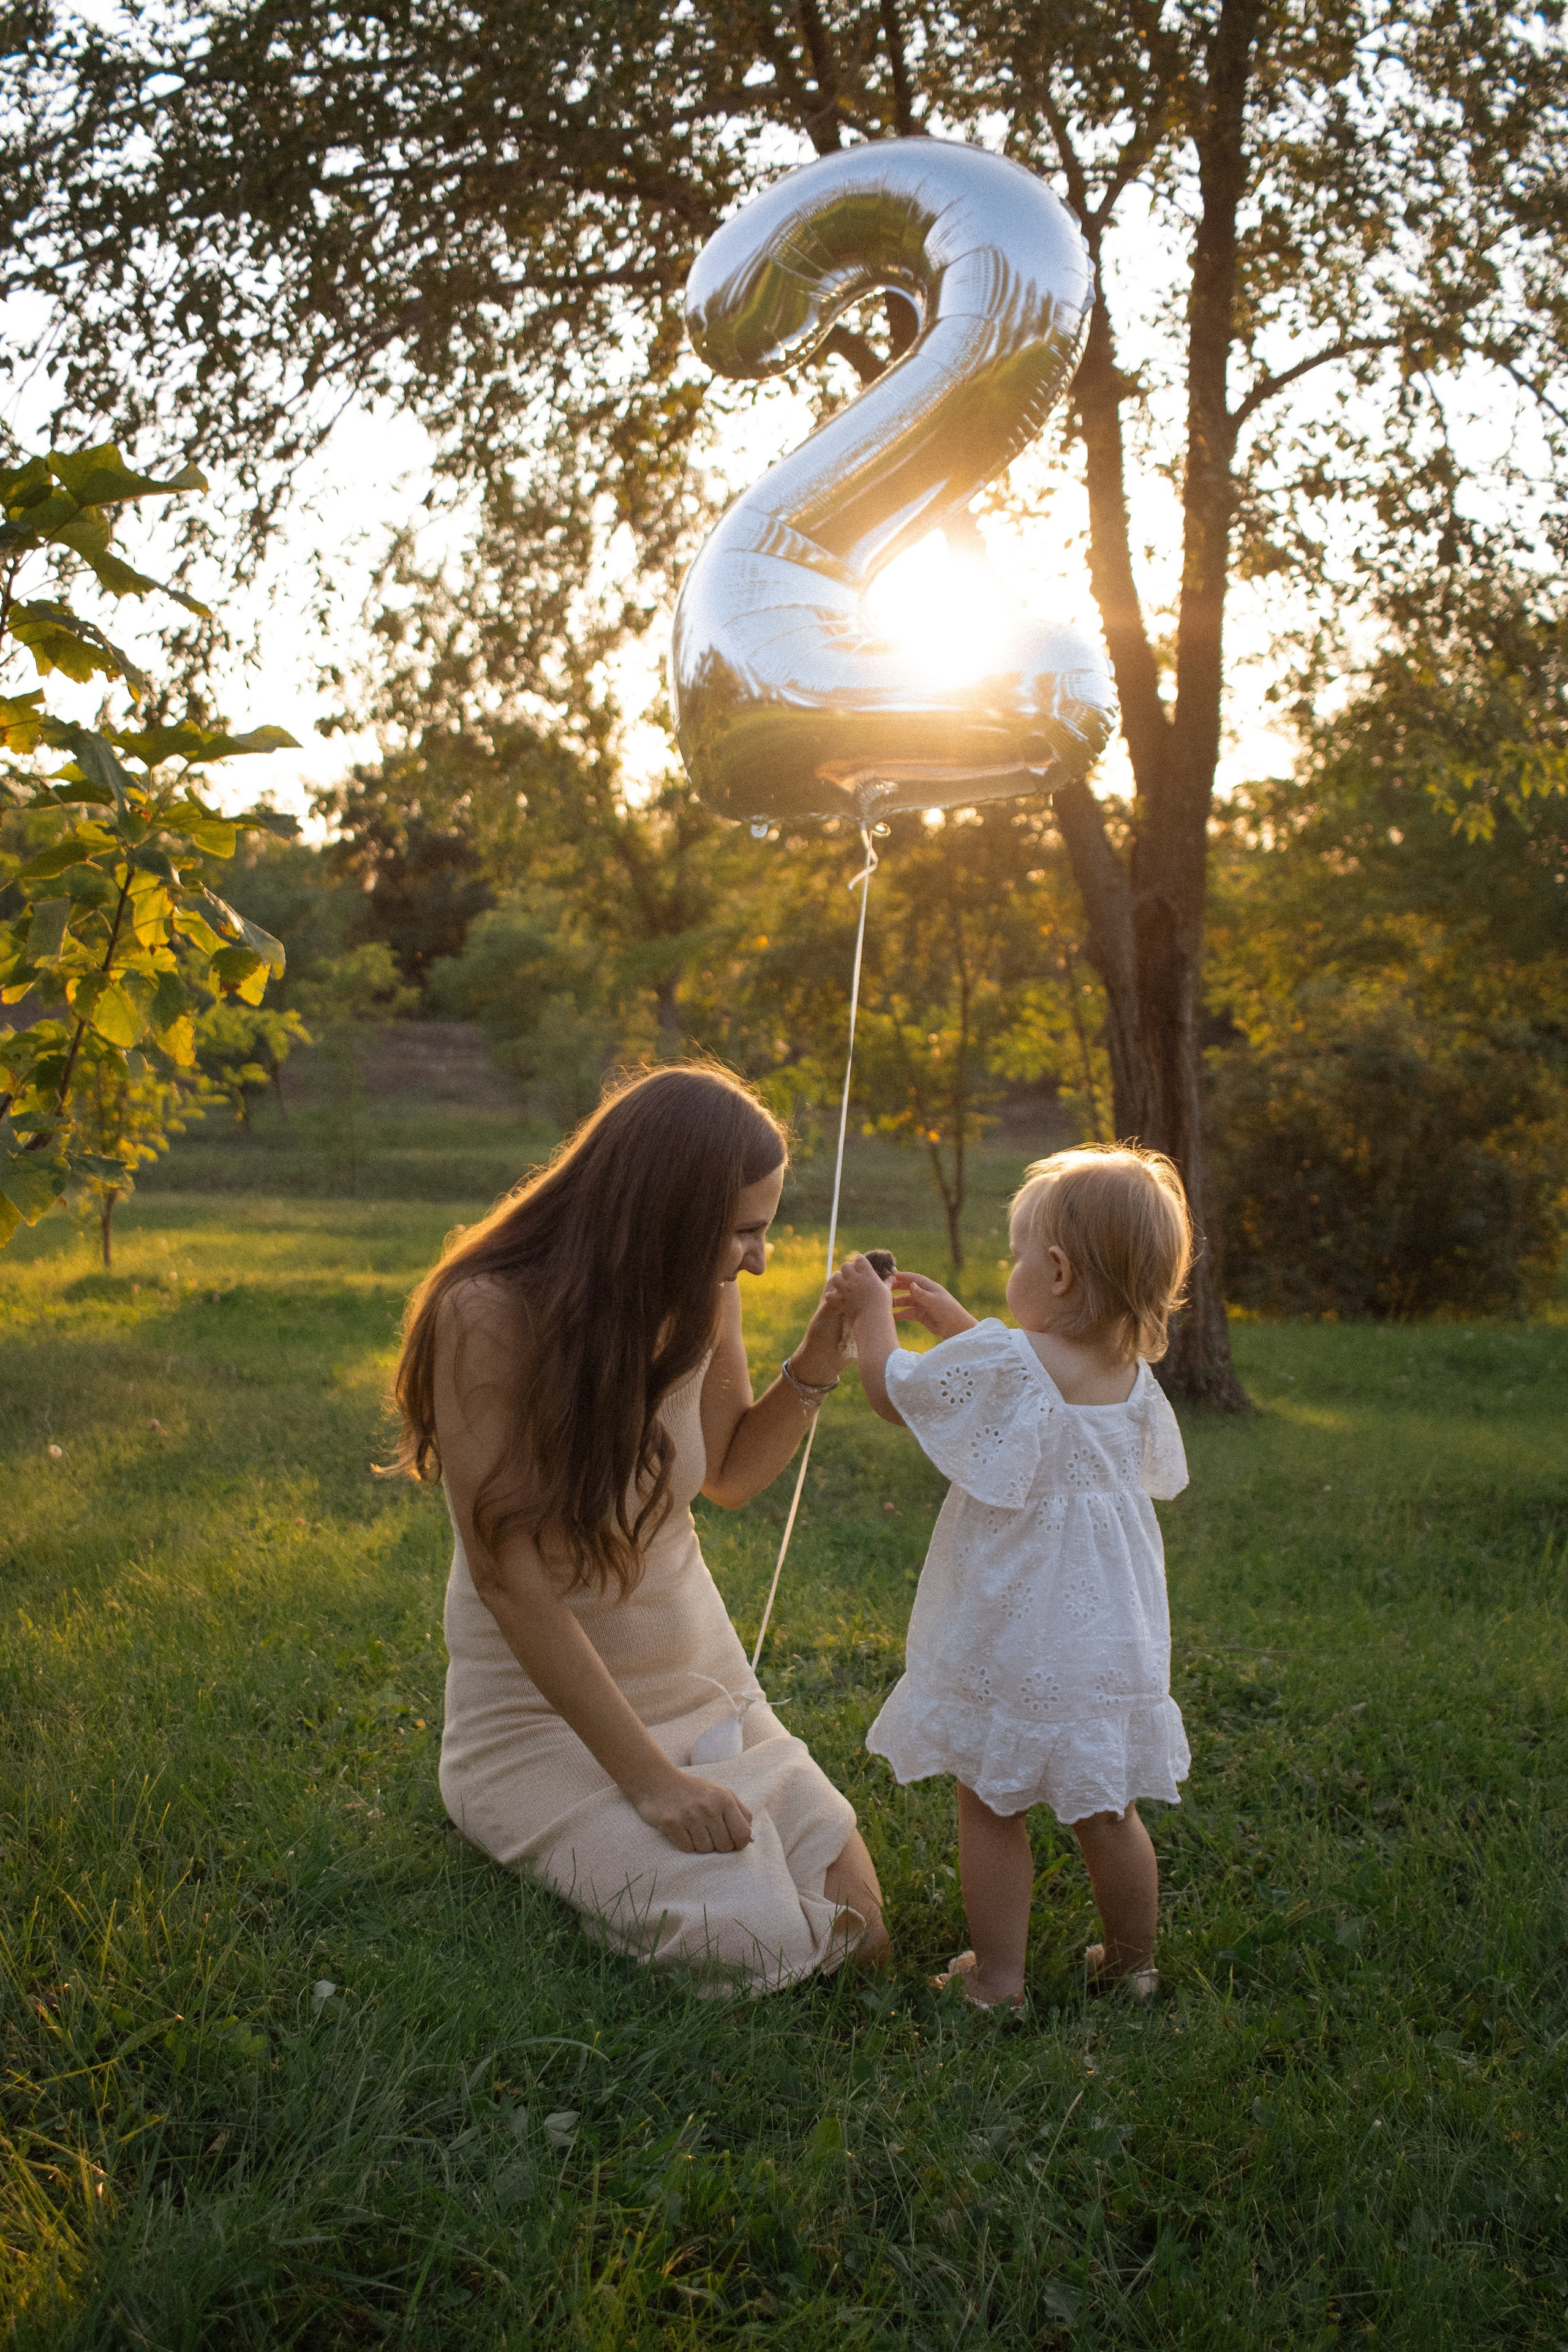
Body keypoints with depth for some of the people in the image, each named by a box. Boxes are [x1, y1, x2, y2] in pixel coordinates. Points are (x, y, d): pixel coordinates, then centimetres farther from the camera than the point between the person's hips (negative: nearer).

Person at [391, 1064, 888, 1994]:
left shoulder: (701, 1297, -6)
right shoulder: (492, 1314, -24)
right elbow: (507, 1575, -24)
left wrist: (821, 1358, -6)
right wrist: (647, 1777, -24)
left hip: (698, 1680, 6)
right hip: (546, 1705, -6)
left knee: (855, 1933, -4)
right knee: (753, 1939, -22)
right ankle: (552, 1841, 6)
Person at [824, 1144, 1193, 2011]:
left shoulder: (1000, 1362, -20)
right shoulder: (1132, 1378, 1)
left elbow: (894, 1391, -5)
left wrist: (872, 1313, 12)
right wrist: (953, 1321, 25)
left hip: (1008, 1640, -6)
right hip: (1112, 1638, 6)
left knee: (990, 1805, 10)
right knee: (1107, 1811, 19)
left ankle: (998, 1977, 17)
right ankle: (1132, 1964, 31)